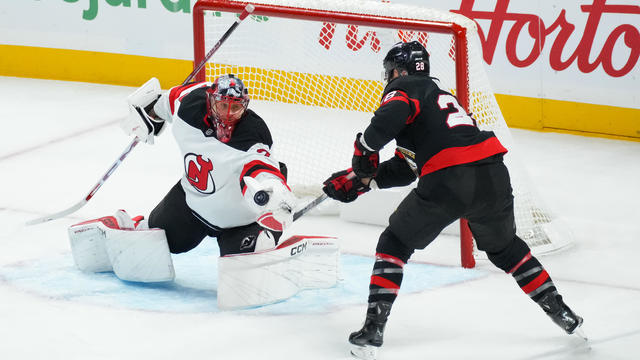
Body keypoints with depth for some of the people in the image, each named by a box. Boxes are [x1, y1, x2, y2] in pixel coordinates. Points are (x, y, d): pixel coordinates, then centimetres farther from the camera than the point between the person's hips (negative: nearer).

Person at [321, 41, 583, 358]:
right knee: (505, 247, 31)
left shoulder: (404, 89, 9)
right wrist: (359, 179, 29)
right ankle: (561, 313, 31)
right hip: (493, 176, 7)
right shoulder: (436, 93, 34)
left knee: (395, 244, 11)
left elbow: (391, 116, -19)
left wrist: (365, 148, -5)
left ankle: (373, 330, 3)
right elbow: (405, 169, 32)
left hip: (447, 182, -7)